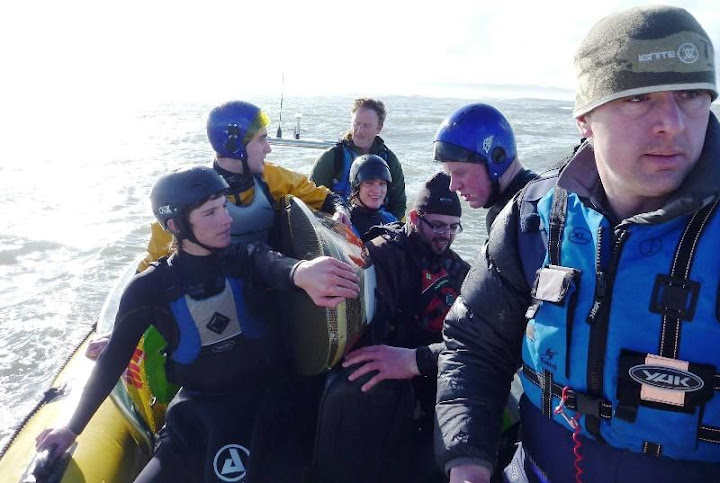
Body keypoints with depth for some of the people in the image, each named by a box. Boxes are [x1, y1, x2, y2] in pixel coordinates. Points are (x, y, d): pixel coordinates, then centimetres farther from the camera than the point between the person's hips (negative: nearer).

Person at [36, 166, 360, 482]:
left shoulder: (246, 258, -7)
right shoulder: (150, 288, -5)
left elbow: (273, 266, -32)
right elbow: (113, 360, 5)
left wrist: (301, 272, -57)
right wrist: (73, 428, 10)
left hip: (265, 395, -1)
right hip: (198, 408, 1)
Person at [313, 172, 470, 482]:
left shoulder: (459, 271, 16)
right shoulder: (384, 253, -2)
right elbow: (371, 321, -17)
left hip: (435, 379, 6)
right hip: (384, 378, -5)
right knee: (353, 390, -35)